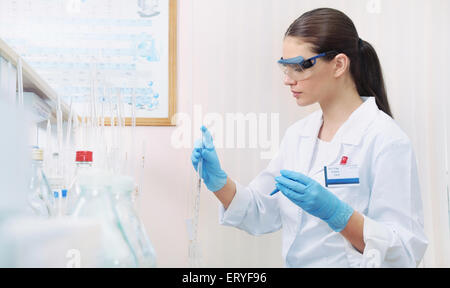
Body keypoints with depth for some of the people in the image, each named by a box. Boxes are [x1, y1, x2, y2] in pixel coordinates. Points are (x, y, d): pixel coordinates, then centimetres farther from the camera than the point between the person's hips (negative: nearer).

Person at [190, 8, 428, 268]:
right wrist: (220, 183, -7)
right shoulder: (298, 134, 6)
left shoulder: (386, 139, -13)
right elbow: (262, 215, 8)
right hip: (295, 261, 5)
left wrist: (335, 212, -26)